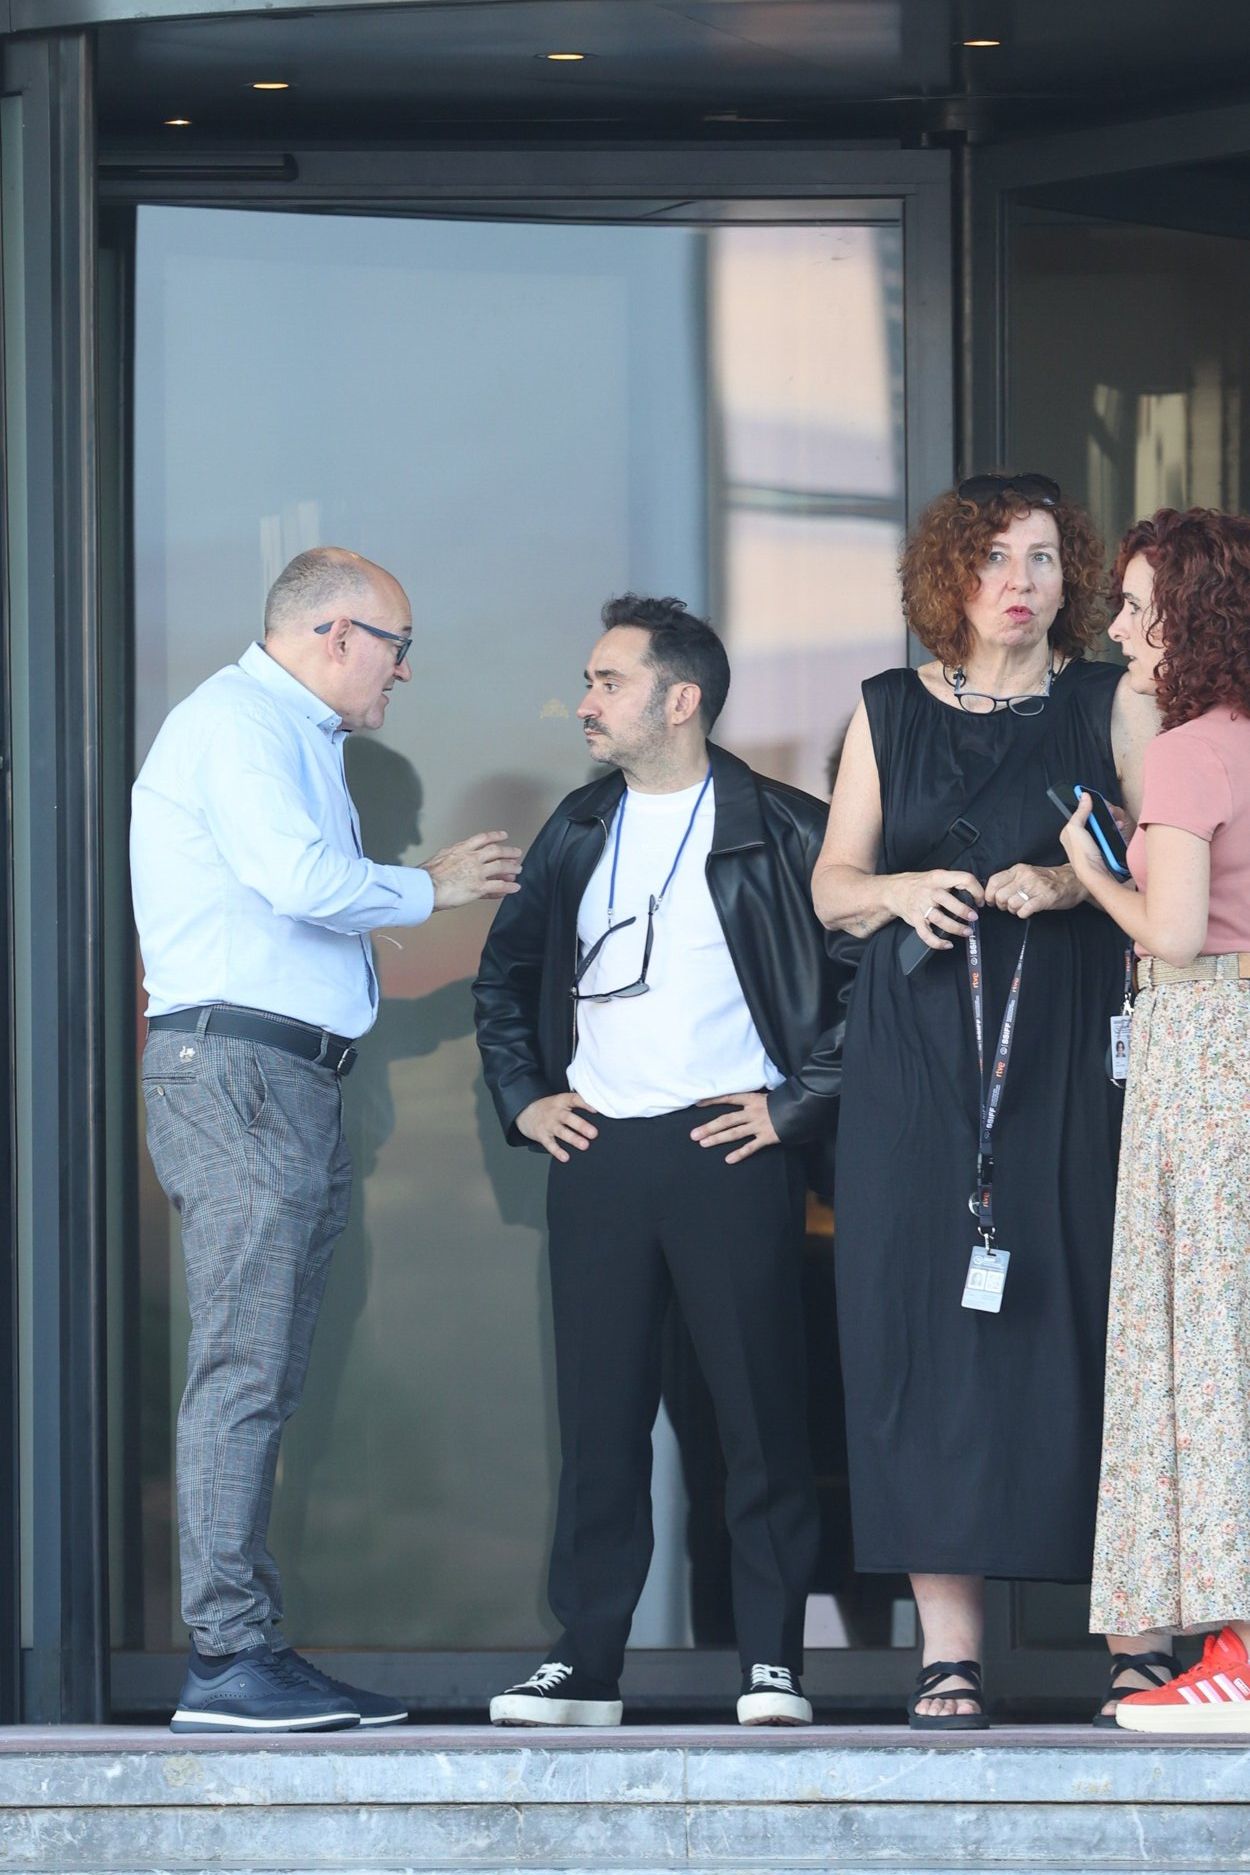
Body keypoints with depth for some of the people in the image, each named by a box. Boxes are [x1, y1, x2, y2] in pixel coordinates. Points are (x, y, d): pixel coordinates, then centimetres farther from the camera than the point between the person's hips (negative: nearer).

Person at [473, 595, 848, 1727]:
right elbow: (505, 973, 26)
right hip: (598, 1155, 4)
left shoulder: (782, 832, -1)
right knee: (599, 1413, 3)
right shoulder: (580, 831, 15)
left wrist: (801, 1103, -5)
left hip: (731, 1150, -4)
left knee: (763, 1411, -2)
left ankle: (773, 1663, 3)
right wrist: (521, 1096, 15)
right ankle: (586, 1665, 7)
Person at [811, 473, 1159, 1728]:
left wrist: (1067, 884, -15)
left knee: (1077, 1323, -9)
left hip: (1068, 1059, -2)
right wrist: (903, 890, -6)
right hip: (916, 1061, 2)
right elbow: (831, 886, 14)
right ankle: (948, 1652, -6)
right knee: (923, 1327, -6)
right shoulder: (888, 713, 15)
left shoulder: (1110, 706, 9)